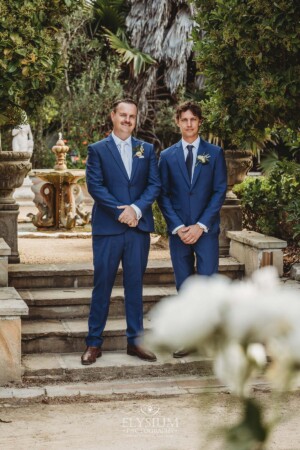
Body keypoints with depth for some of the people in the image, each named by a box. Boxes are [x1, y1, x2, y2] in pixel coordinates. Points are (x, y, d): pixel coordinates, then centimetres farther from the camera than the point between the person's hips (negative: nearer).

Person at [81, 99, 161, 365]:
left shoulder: (147, 150, 12)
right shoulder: (97, 150, 3)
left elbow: (155, 184, 4)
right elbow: (95, 185, -6)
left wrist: (136, 208, -12)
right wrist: (121, 212, -15)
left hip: (139, 227, 3)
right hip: (107, 228, -2)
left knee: (135, 285, 8)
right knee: (102, 285, 1)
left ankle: (135, 340, 16)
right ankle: (94, 343, 7)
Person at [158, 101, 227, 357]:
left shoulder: (215, 153, 5)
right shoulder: (167, 156, 9)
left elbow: (220, 191, 0)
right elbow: (163, 195, 5)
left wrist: (201, 225, -10)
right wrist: (178, 227, -7)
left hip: (206, 230, -2)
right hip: (178, 231, 2)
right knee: (184, 287, 5)